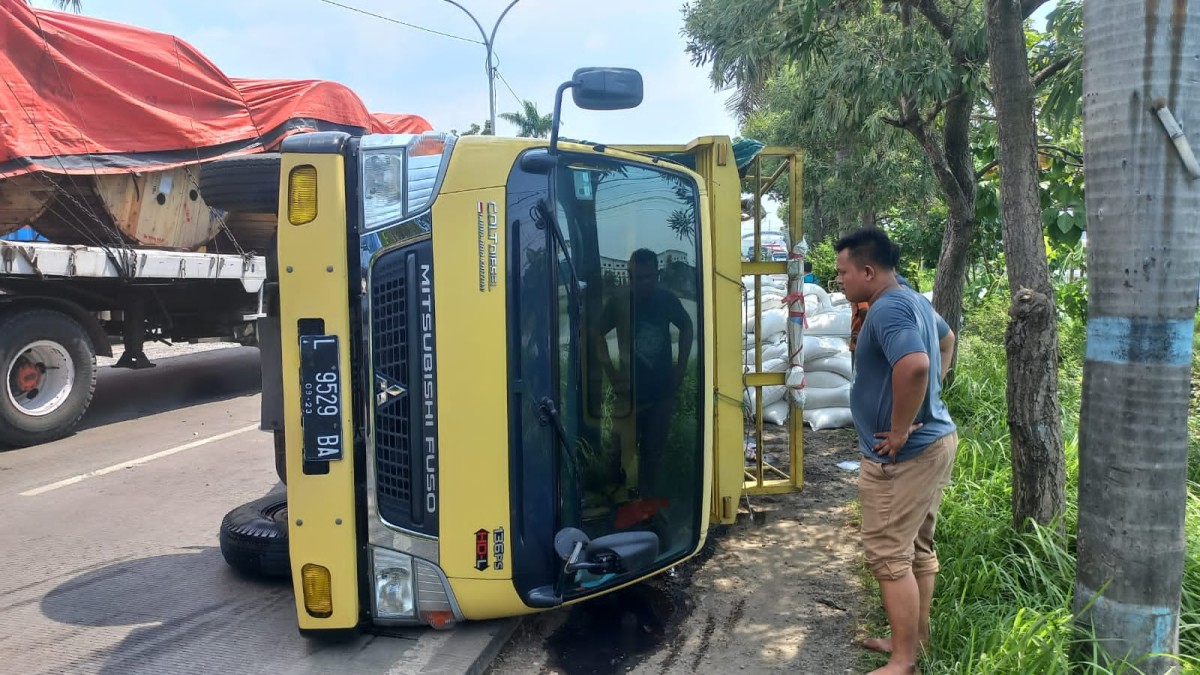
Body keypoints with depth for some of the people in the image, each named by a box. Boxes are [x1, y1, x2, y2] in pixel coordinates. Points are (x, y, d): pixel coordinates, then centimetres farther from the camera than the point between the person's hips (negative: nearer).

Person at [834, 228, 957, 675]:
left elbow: (914, 365, -38)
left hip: (902, 455, -10)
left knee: (889, 557, -2)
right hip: (934, 441, 11)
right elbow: (947, 337, 32)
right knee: (918, 550, 18)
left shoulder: (888, 308, -20)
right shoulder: (914, 300, 12)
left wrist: (899, 431, -26)